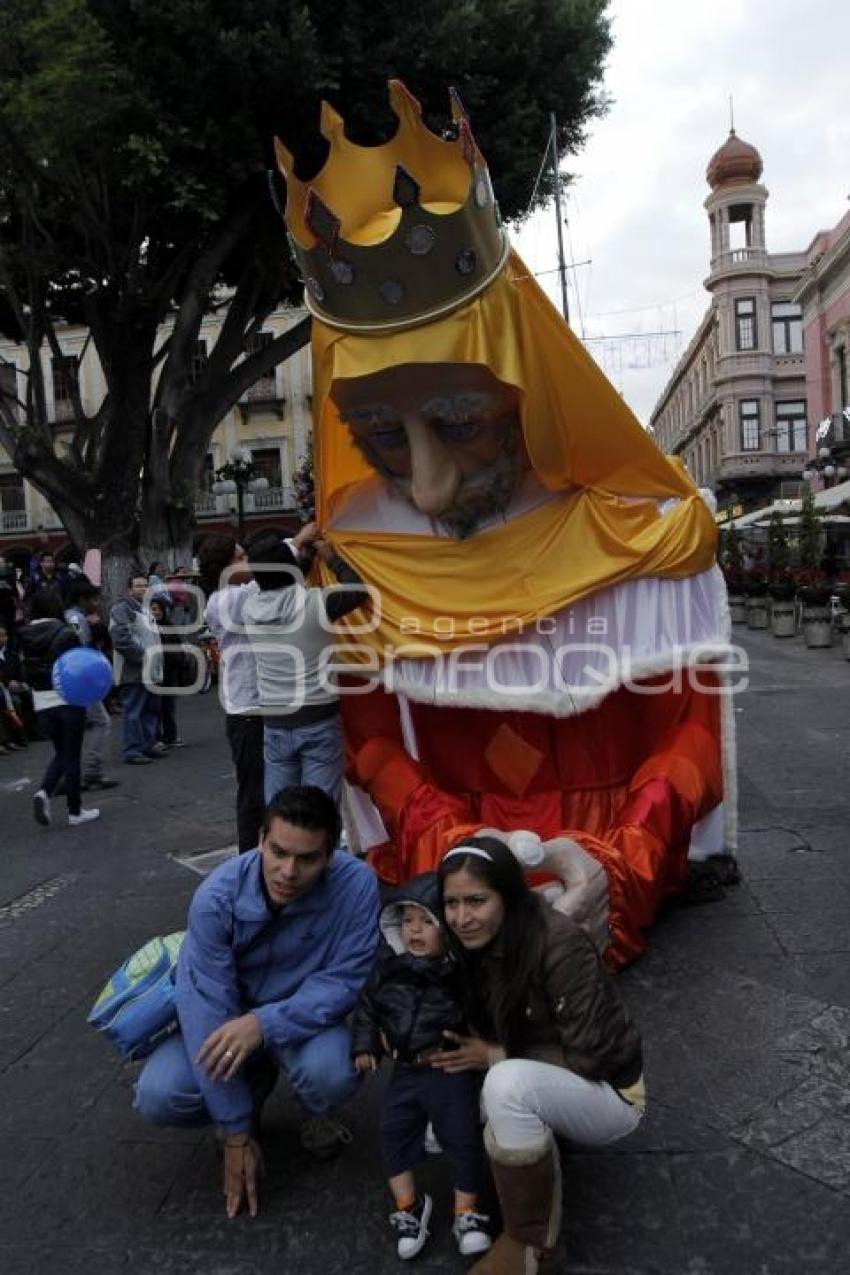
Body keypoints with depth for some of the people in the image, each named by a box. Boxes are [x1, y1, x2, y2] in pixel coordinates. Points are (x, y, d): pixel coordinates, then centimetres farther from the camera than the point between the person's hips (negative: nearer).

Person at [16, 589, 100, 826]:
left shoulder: (25, 635, 2)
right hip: (68, 700, -4)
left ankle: (44, 792, -5)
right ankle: (75, 811, 12)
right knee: (71, 755, 6)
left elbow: (26, 670, 8)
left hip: (41, 703, 4)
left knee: (61, 752, 19)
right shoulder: (64, 633, -13)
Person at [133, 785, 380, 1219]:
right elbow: (205, 1004, -23)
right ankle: (255, 1084, 13)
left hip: (308, 1016, -1)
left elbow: (344, 982, -23)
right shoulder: (217, 896, -27)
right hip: (228, 1019, 1)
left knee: (331, 1071, -33)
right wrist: (236, 1133, -19)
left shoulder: (356, 885, -29)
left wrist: (264, 1023, -39)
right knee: (157, 1096, -20)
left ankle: (317, 1114, 7)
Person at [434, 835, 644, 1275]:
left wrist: (497, 1057, -22)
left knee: (509, 1081, -34)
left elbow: (586, 1058, -25)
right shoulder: (477, 943, -8)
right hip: (541, 1086, 7)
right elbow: (481, 1025, 6)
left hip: (606, 1091, -7)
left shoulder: (561, 946, -30)